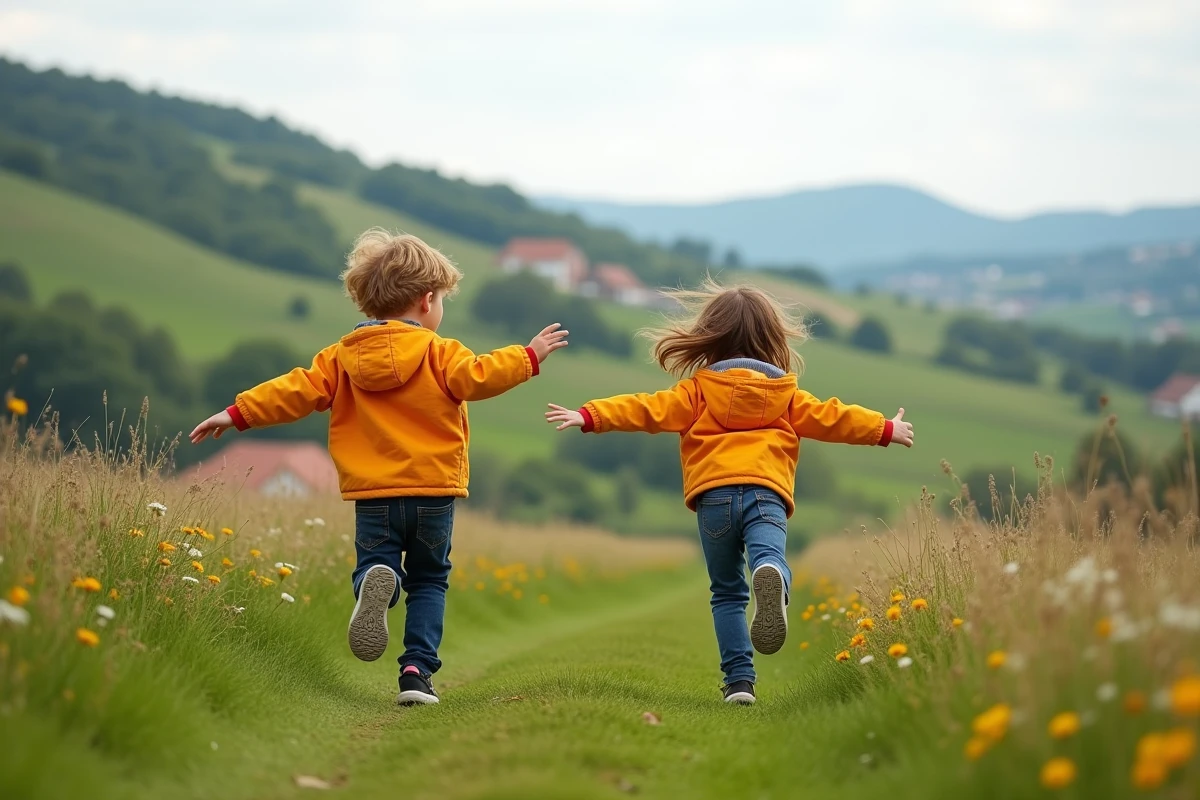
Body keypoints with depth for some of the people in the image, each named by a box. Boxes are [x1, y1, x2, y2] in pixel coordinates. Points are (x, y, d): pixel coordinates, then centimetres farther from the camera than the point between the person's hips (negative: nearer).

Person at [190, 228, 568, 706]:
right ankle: (417, 669, -2)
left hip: (373, 496, 1)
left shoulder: (341, 359, 6)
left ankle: (376, 580, -30)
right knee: (429, 581, 13)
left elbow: (296, 392, 2)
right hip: (434, 492, -1)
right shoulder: (439, 355, -4)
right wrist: (531, 356, -6)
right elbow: (477, 378, -16)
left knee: (372, 563, 9)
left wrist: (237, 415, 6)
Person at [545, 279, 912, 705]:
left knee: (727, 593, 12)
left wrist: (589, 417, 4)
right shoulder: (786, 394, 21)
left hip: (714, 494, 0)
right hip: (767, 492, 0)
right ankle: (771, 576, -62)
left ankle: (739, 680, 5)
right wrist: (886, 429, 39)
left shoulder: (698, 389, 16)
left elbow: (649, 410, 5)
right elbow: (831, 418, 26)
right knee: (768, 555, -24)